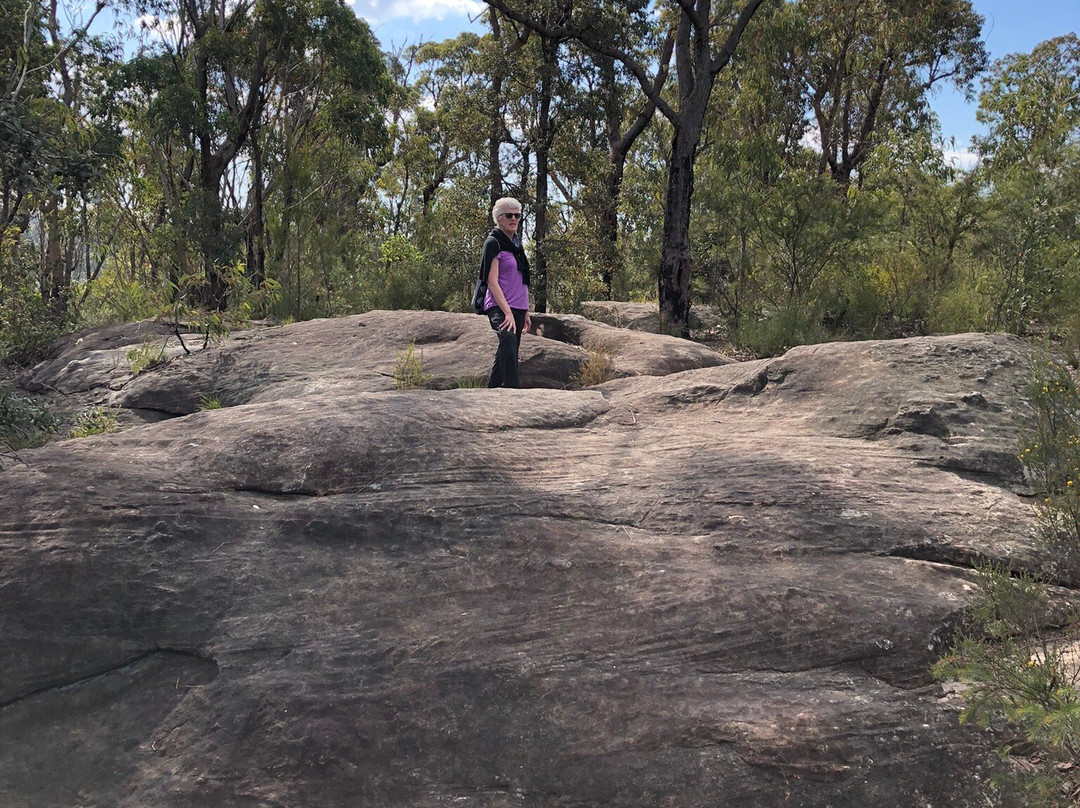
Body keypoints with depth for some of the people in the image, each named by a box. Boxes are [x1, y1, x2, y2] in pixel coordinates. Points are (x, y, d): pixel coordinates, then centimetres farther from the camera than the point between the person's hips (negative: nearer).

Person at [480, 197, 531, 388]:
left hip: (517, 308, 8)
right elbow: (492, 281, -13)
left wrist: (525, 313, 20)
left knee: (506, 354, 7)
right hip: (499, 307, -8)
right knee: (508, 340, -31)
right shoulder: (493, 243, -4)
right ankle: (512, 388, -41)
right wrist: (507, 312, -22)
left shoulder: (515, 244, 19)